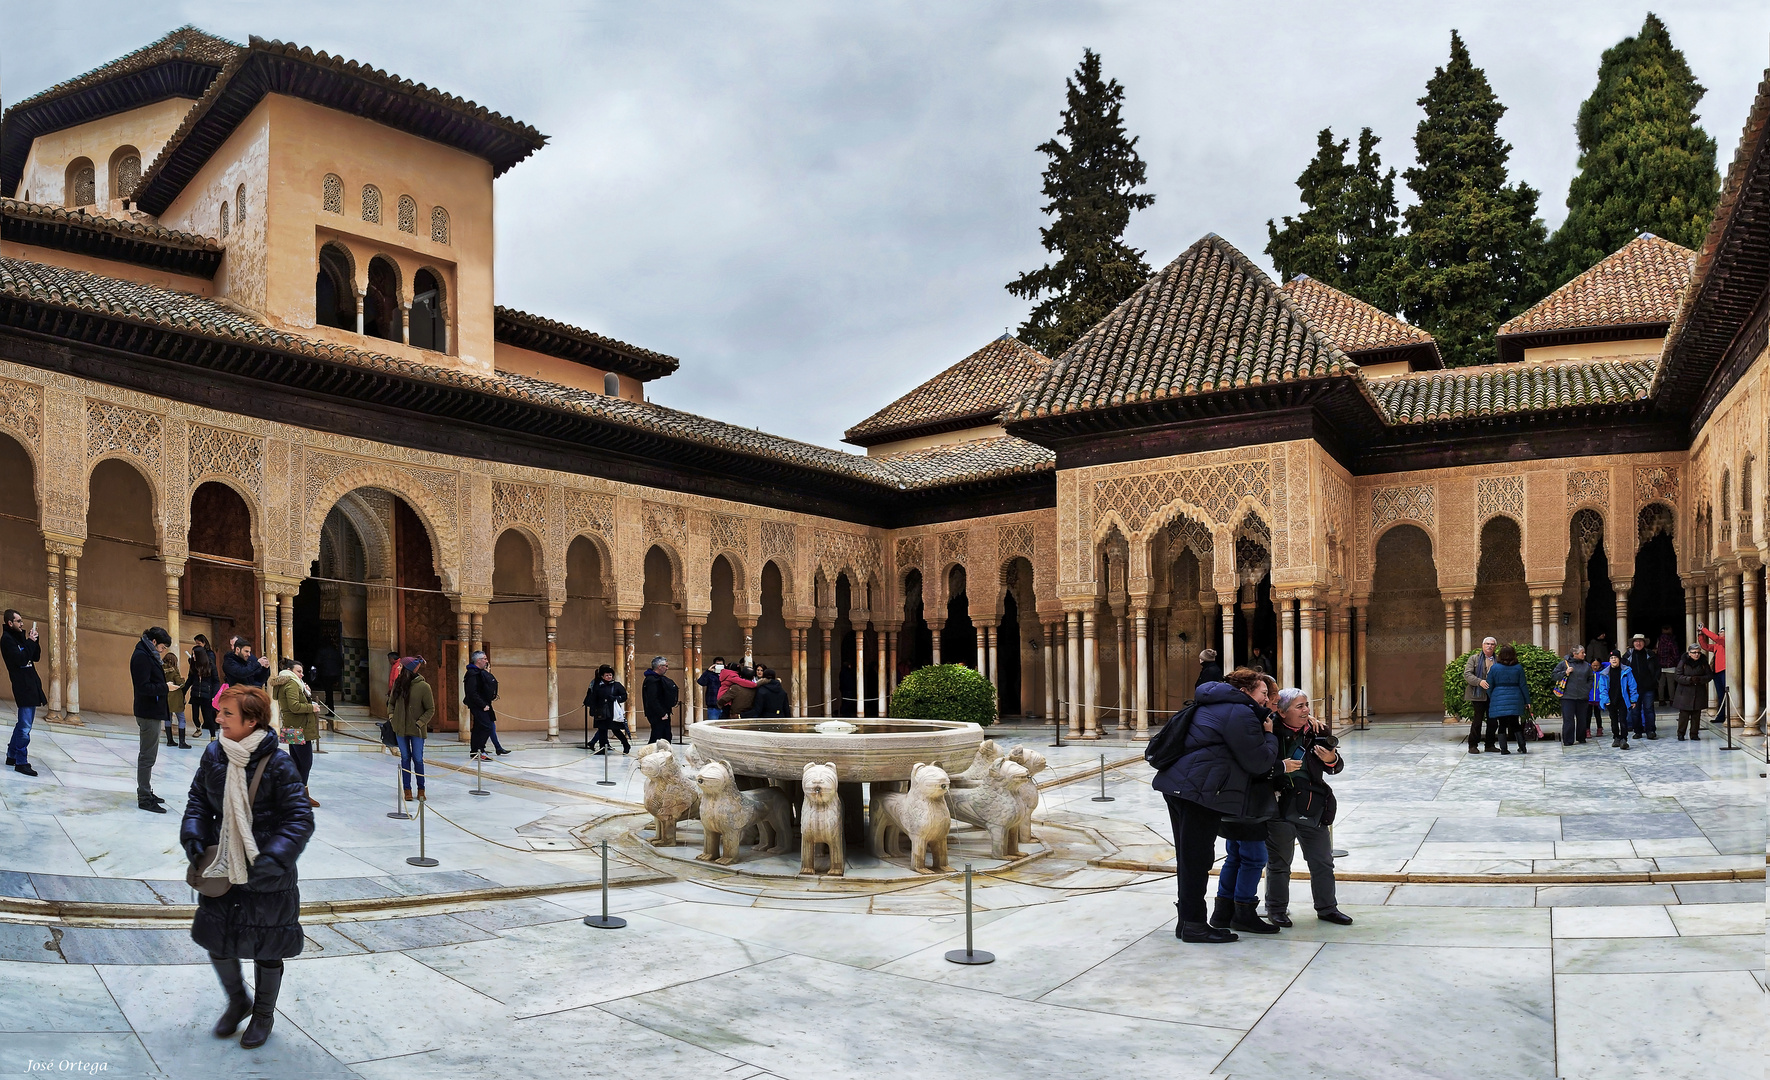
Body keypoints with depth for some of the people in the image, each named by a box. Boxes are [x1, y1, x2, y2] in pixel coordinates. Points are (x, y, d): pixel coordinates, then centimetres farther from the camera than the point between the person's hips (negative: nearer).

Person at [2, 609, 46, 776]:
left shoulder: (20, 636, 15)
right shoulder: (7, 639, -11)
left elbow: (36, 657, 14)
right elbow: (20, 659, -22)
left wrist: (34, 640, 2)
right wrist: (30, 642, -15)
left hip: (31, 684, 9)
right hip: (23, 686, -9)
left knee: (23, 724, 16)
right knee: (25, 727, -10)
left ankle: (12, 756, 25)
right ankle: (20, 763, -7)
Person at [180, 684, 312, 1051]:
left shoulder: (277, 764, -20)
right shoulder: (214, 755, -4)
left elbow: (301, 819, -18)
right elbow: (199, 798, 12)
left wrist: (273, 859, -28)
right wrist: (193, 834, -4)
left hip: (267, 878, -5)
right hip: (222, 869, 5)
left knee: (266, 947, 11)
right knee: (216, 938, 13)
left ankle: (264, 1013, 35)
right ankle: (238, 1001, 41)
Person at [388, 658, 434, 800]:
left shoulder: (423, 687, -12)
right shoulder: (398, 683, 1)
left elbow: (431, 710, -7)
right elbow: (391, 702, 16)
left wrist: (420, 723, -14)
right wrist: (391, 716, 1)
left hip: (417, 730, -4)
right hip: (400, 728, 4)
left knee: (418, 759, 3)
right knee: (405, 758, 9)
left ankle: (421, 789, 18)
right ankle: (407, 789, 16)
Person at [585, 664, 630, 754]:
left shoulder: (617, 685, 2)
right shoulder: (598, 686, 5)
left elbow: (624, 696, 3)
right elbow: (593, 700, 6)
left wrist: (615, 698, -14)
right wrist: (592, 713, 2)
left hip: (613, 712, -2)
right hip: (601, 713, 2)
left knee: (616, 730, -4)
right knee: (602, 730, 4)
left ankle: (626, 745, 12)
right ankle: (603, 749, 12)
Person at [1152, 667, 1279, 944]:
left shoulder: (1214, 705, 21)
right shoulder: (1240, 714, -11)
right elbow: (1259, 762, -11)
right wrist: (1269, 735, 6)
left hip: (1178, 785, 10)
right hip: (1200, 792, -10)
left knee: (1189, 856, 16)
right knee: (1197, 858, -3)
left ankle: (1188, 920, 24)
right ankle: (1193, 924, 4)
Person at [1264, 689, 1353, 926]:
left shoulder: (1314, 731, 6)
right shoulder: (1271, 733, -10)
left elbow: (1335, 767, 12)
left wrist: (1332, 760, -8)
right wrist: (1280, 766, -21)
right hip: (1280, 807, -5)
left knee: (1323, 862, 13)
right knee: (1278, 863, 9)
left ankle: (1327, 907, 28)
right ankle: (1276, 909, 22)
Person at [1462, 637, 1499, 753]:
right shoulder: (1474, 658, 4)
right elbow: (1467, 674, -4)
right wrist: (1479, 681, -20)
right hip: (1478, 695, -3)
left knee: (1493, 721, 6)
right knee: (1477, 720, -4)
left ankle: (1490, 745, 17)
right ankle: (1472, 745, 3)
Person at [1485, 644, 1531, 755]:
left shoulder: (1495, 668, -2)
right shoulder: (1518, 667, 1)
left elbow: (1489, 686, 1)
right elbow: (1523, 685, 4)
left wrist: (1491, 700, 13)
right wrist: (1527, 701, 9)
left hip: (1499, 699, -1)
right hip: (1515, 699, 2)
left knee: (1502, 725, 2)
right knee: (1515, 724, 11)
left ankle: (1504, 749, 0)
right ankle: (1523, 747, 7)